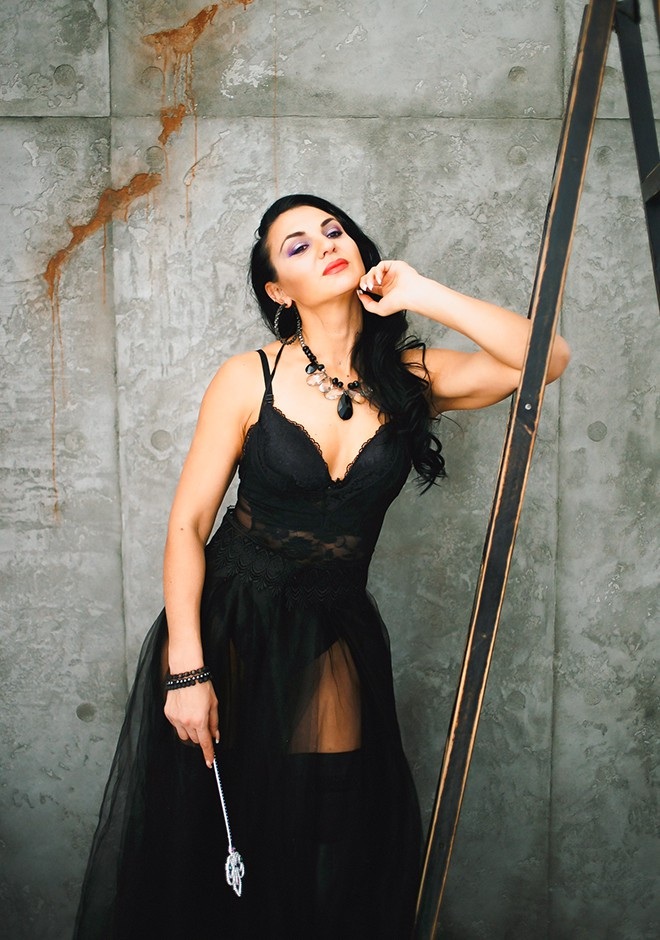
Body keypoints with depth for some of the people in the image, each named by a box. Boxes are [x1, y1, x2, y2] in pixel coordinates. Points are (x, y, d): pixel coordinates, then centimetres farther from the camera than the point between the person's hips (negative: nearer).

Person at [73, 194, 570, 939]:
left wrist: (424, 296, -16)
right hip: (226, 624, -1)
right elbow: (187, 523, -10)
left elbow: (546, 361, -12)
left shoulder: (408, 376, -3)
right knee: (203, 839, 8)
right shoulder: (250, 379, -10)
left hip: (333, 638, 2)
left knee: (333, 856, 5)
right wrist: (186, 671, -15)